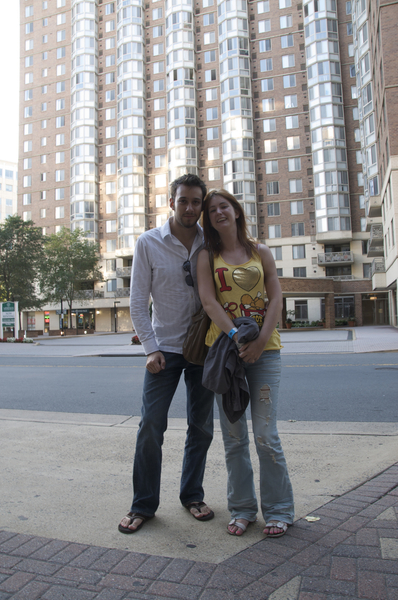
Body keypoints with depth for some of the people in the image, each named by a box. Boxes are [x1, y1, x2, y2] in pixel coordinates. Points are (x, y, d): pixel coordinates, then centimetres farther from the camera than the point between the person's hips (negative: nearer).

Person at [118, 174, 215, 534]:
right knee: (151, 427, -2)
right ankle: (144, 505, 17)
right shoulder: (148, 243, -5)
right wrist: (151, 349, -9)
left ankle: (192, 495, 30)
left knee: (202, 427, 10)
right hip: (165, 348, -2)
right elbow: (138, 302, -4)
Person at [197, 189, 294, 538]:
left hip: (264, 350, 0)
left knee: (266, 433, -2)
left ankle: (278, 510, 17)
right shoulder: (207, 257, 8)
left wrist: (260, 340, -12)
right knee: (234, 436, 7)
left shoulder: (261, 253, 10)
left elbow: (276, 299, 2)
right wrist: (236, 336, -19)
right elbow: (208, 301, -5)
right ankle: (242, 508, 24)